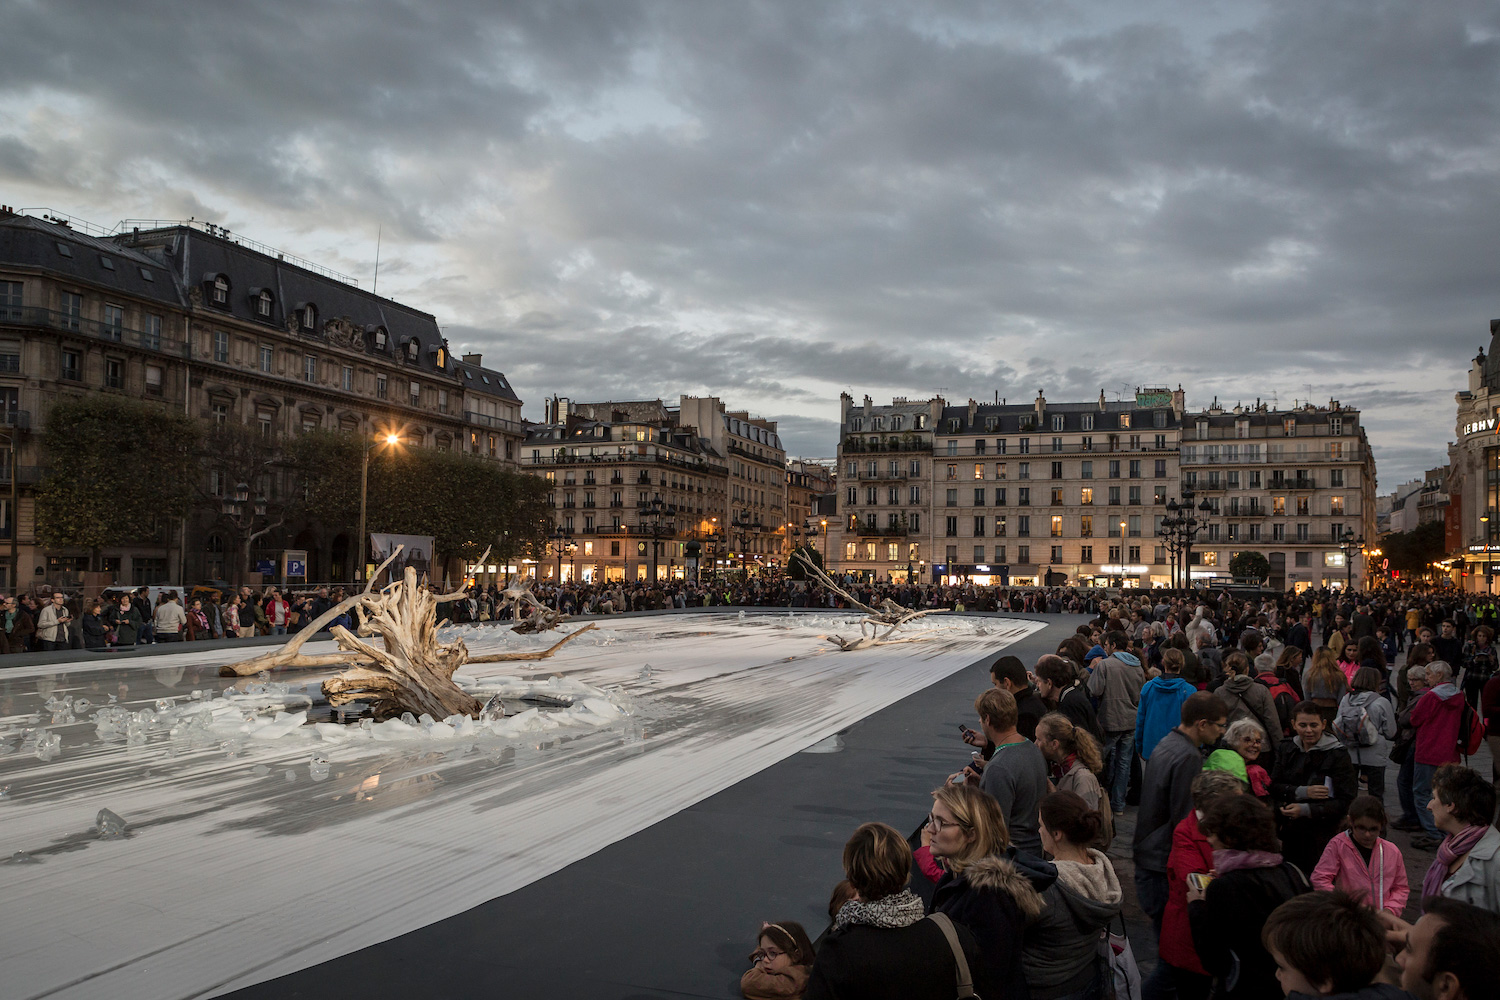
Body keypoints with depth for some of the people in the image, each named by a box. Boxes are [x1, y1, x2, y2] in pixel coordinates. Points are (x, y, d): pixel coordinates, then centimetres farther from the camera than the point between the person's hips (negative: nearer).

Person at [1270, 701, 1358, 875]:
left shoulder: (1337, 755, -6)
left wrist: (1306, 810, -18)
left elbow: (1346, 801, -11)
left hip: (1324, 837, -4)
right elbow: (1273, 787, 1)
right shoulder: (1287, 749, 8)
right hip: (1291, 833, 4)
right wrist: (1303, 792, -17)